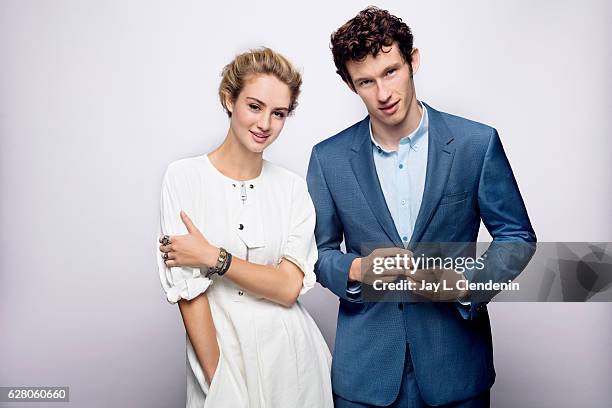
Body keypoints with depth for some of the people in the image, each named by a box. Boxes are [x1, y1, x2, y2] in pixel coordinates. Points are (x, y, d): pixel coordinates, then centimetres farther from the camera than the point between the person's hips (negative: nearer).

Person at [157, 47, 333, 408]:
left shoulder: (293, 188, 0)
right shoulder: (184, 177, -8)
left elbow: (288, 287, -8)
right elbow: (187, 290, -11)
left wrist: (213, 257, -16)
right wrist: (216, 378, -13)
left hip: (290, 354, 3)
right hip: (222, 352, -2)